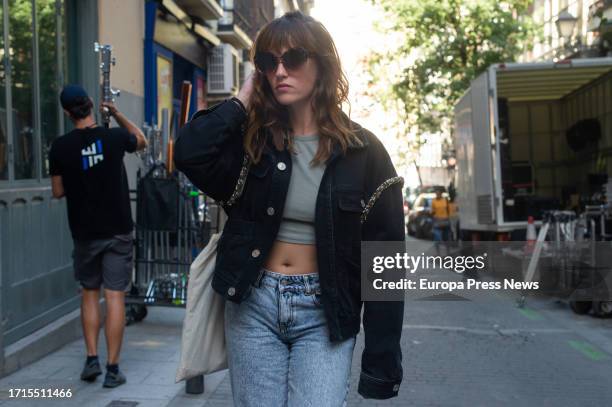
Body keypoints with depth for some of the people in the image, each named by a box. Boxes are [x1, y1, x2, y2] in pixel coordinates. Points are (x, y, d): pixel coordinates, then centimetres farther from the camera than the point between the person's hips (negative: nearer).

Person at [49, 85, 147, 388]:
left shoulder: (60, 147, -6)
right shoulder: (114, 137, -6)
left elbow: (58, 192, 3)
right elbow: (141, 141, 17)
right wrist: (117, 114, 16)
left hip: (85, 232, 1)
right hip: (118, 230, -1)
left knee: (89, 293, 18)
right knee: (115, 296, 1)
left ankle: (92, 359, 14)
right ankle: (112, 369, 3)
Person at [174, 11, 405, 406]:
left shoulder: (362, 151, -4)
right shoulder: (251, 140, 3)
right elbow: (188, 153, -20)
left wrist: (382, 362, -8)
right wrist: (243, 99, -8)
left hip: (323, 314, -2)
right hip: (253, 305, 2)